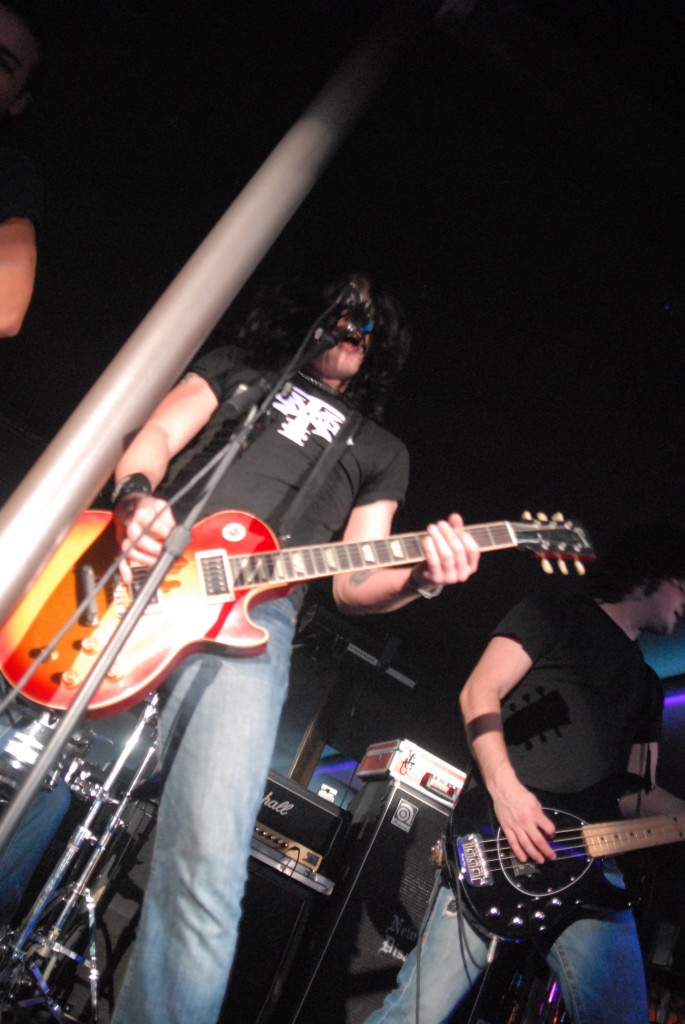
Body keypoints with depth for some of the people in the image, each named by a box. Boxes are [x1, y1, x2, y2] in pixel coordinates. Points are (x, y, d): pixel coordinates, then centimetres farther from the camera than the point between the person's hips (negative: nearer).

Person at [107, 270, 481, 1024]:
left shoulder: (380, 450, 27)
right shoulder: (237, 368, 28)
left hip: (251, 618, 0)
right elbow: (156, 436, 12)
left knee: (206, 868, -17)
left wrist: (418, 576, -5)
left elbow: (351, 581, 17)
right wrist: (137, 499, -12)